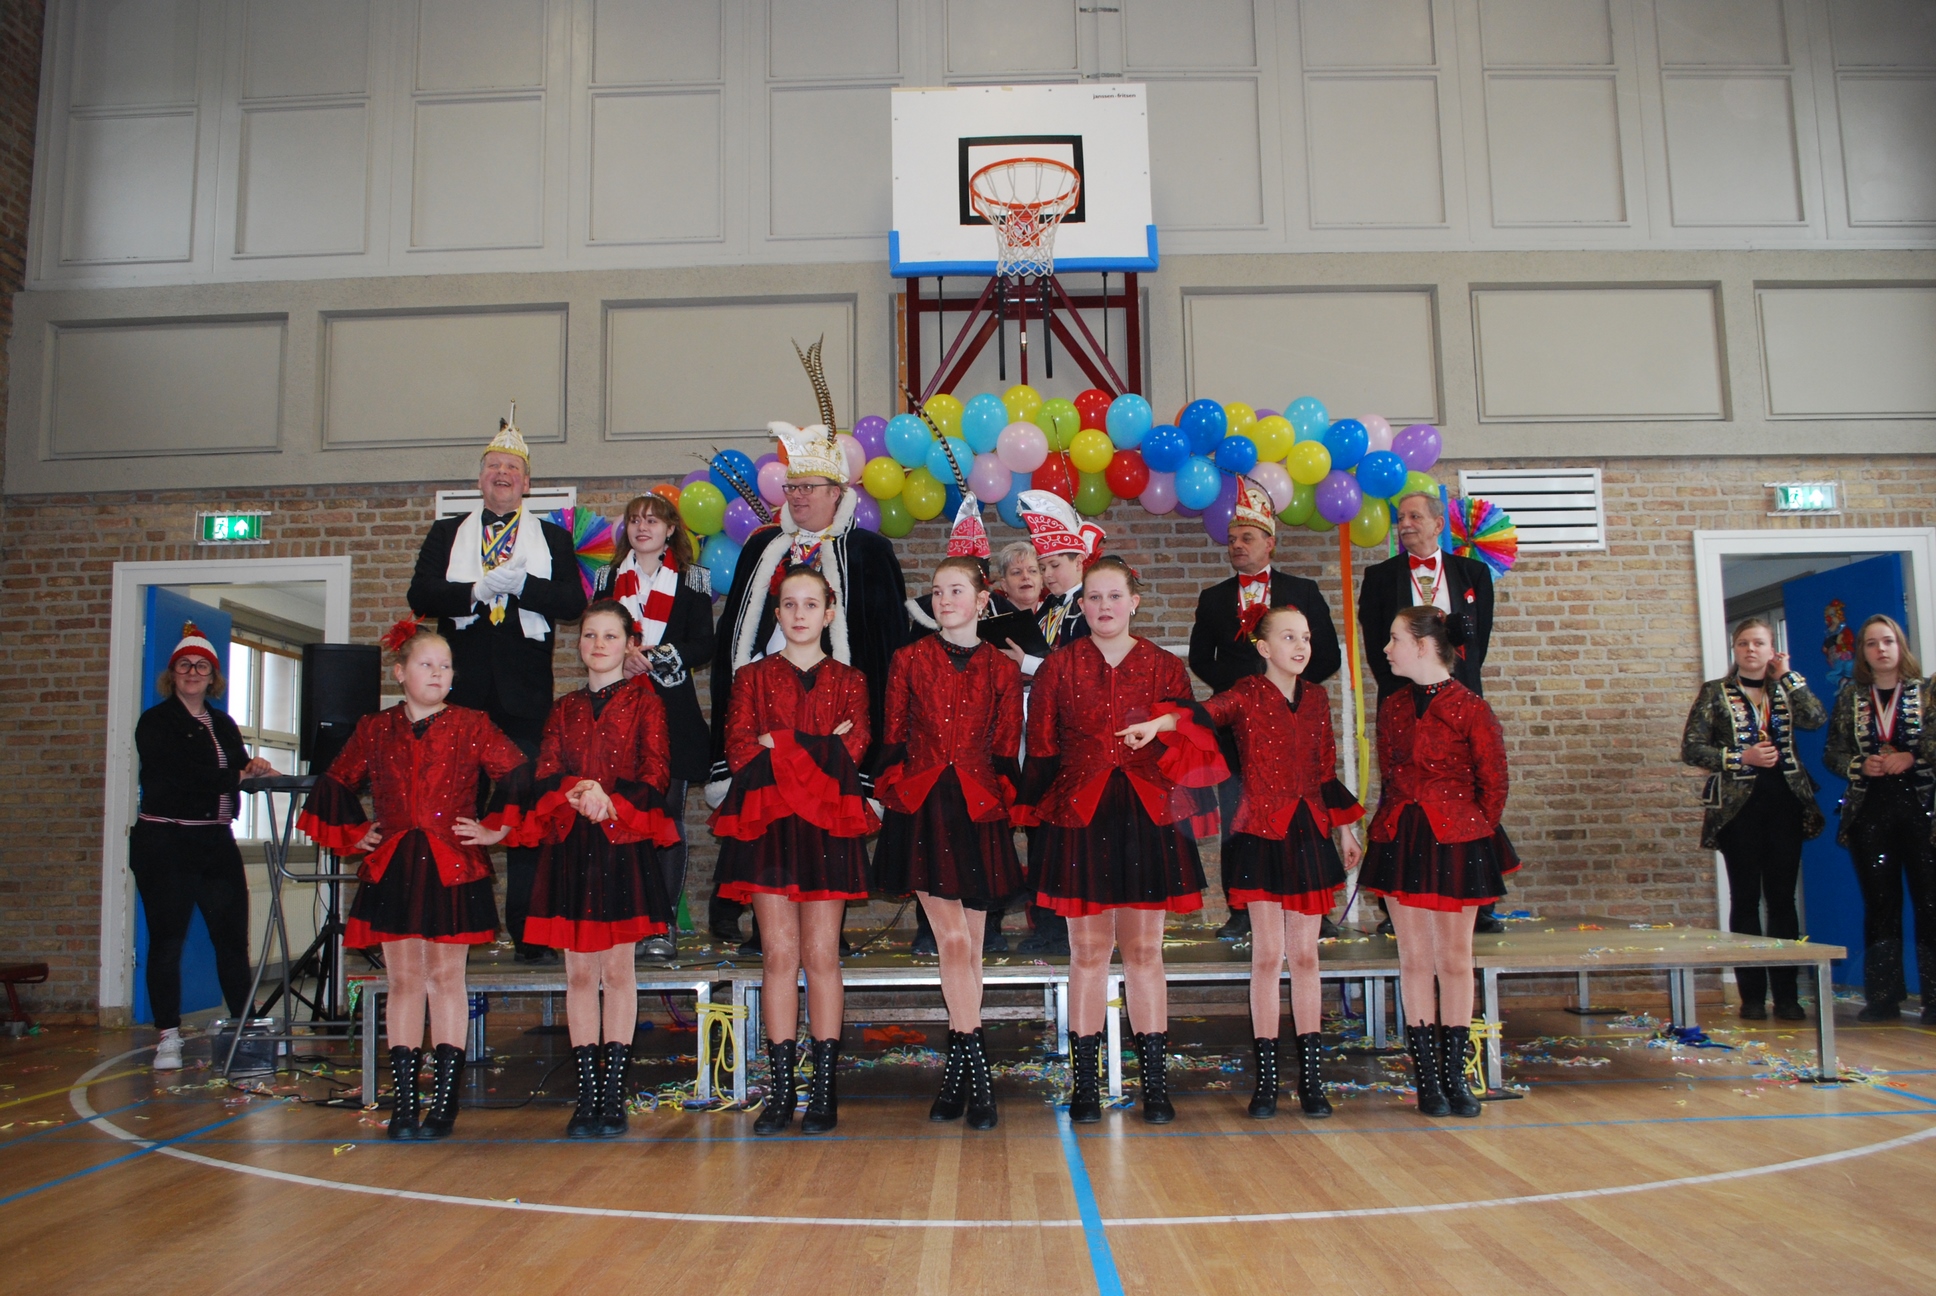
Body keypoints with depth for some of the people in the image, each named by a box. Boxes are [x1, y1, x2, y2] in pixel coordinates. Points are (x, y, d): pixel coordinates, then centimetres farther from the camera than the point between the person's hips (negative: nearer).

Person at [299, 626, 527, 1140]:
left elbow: (519, 774, -1)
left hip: (452, 870, -2)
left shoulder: (472, 726, 1)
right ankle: (403, 1103, 9)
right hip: (391, 871, 2)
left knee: (445, 978, 2)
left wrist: (496, 828, -3)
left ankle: (444, 1102, 7)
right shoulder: (373, 731, 8)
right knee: (403, 981, 4)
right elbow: (335, 786, 19)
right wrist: (354, 834, 12)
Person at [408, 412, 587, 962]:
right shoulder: (446, 534, 17)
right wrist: (477, 591, -13)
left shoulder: (553, 538, 14)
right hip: (460, 693, 1)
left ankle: (530, 932, 1)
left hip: (525, 695, -1)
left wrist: (520, 585, -15)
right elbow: (421, 595, 2)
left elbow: (572, 601, -1)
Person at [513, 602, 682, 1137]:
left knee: (617, 970, -1)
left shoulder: (643, 700, 6)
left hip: (625, 844, -3)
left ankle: (614, 1095, 5)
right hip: (570, 847, 3)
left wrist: (612, 802, -19)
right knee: (579, 973, 3)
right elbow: (545, 776, 5)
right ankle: (587, 1094, 9)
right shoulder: (565, 709, 16)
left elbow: (656, 770, -3)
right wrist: (577, 791, -17)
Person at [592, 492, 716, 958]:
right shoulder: (609, 578, 17)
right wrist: (622, 655, -9)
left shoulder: (691, 579, 9)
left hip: (673, 710, -2)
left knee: (669, 812, -3)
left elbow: (703, 647, 2)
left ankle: (666, 923, 0)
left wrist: (656, 655, -12)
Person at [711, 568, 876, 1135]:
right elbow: (738, 750, 1)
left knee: (821, 954, -1)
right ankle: (780, 1090, 4)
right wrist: (819, 748, -7)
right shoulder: (754, 677, 13)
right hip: (767, 821, 0)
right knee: (779, 953, -1)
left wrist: (778, 745, -6)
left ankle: (824, 1089, 4)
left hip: (827, 822, 0)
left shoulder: (848, 680, 13)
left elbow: (854, 749, 0)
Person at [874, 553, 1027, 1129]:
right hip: (923, 808, -1)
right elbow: (892, 741, 7)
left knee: (969, 947, 5)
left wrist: (1003, 803, 1)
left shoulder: (1002, 669, 8)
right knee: (953, 941, -8)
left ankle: (956, 1074, 16)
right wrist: (894, 795, -3)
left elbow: (1005, 753, 10)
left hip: (978, 810, 1)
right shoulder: (909, 660, 7)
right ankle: (975, 1075, 1)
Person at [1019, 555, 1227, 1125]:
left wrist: (1162, 731, -15)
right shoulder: (1059, 667, 5)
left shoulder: (1164, 668, 8)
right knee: (1088, 953, 3)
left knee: (1144, 951, 5)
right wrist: (1035, 817, 0)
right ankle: (1084, 1087, 11)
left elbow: (1191, 747, 7)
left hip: (1147, 818, 1)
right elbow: (1041, 750, 5)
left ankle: (1155, 1086, 12)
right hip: (1079, 818, -1)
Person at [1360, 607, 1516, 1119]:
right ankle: (1427, 1081, 12)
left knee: (1455, 957, 5)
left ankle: (1454, 1077, 15)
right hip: (1400, 838, 4)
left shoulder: (1470, 709, -8)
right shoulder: (1392, 706, 8)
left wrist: (1476, 832, -1)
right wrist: (1394, 824, 6)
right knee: (1414, 957, 5)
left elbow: (1493, 783, -2)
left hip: (1456, 839, -4)